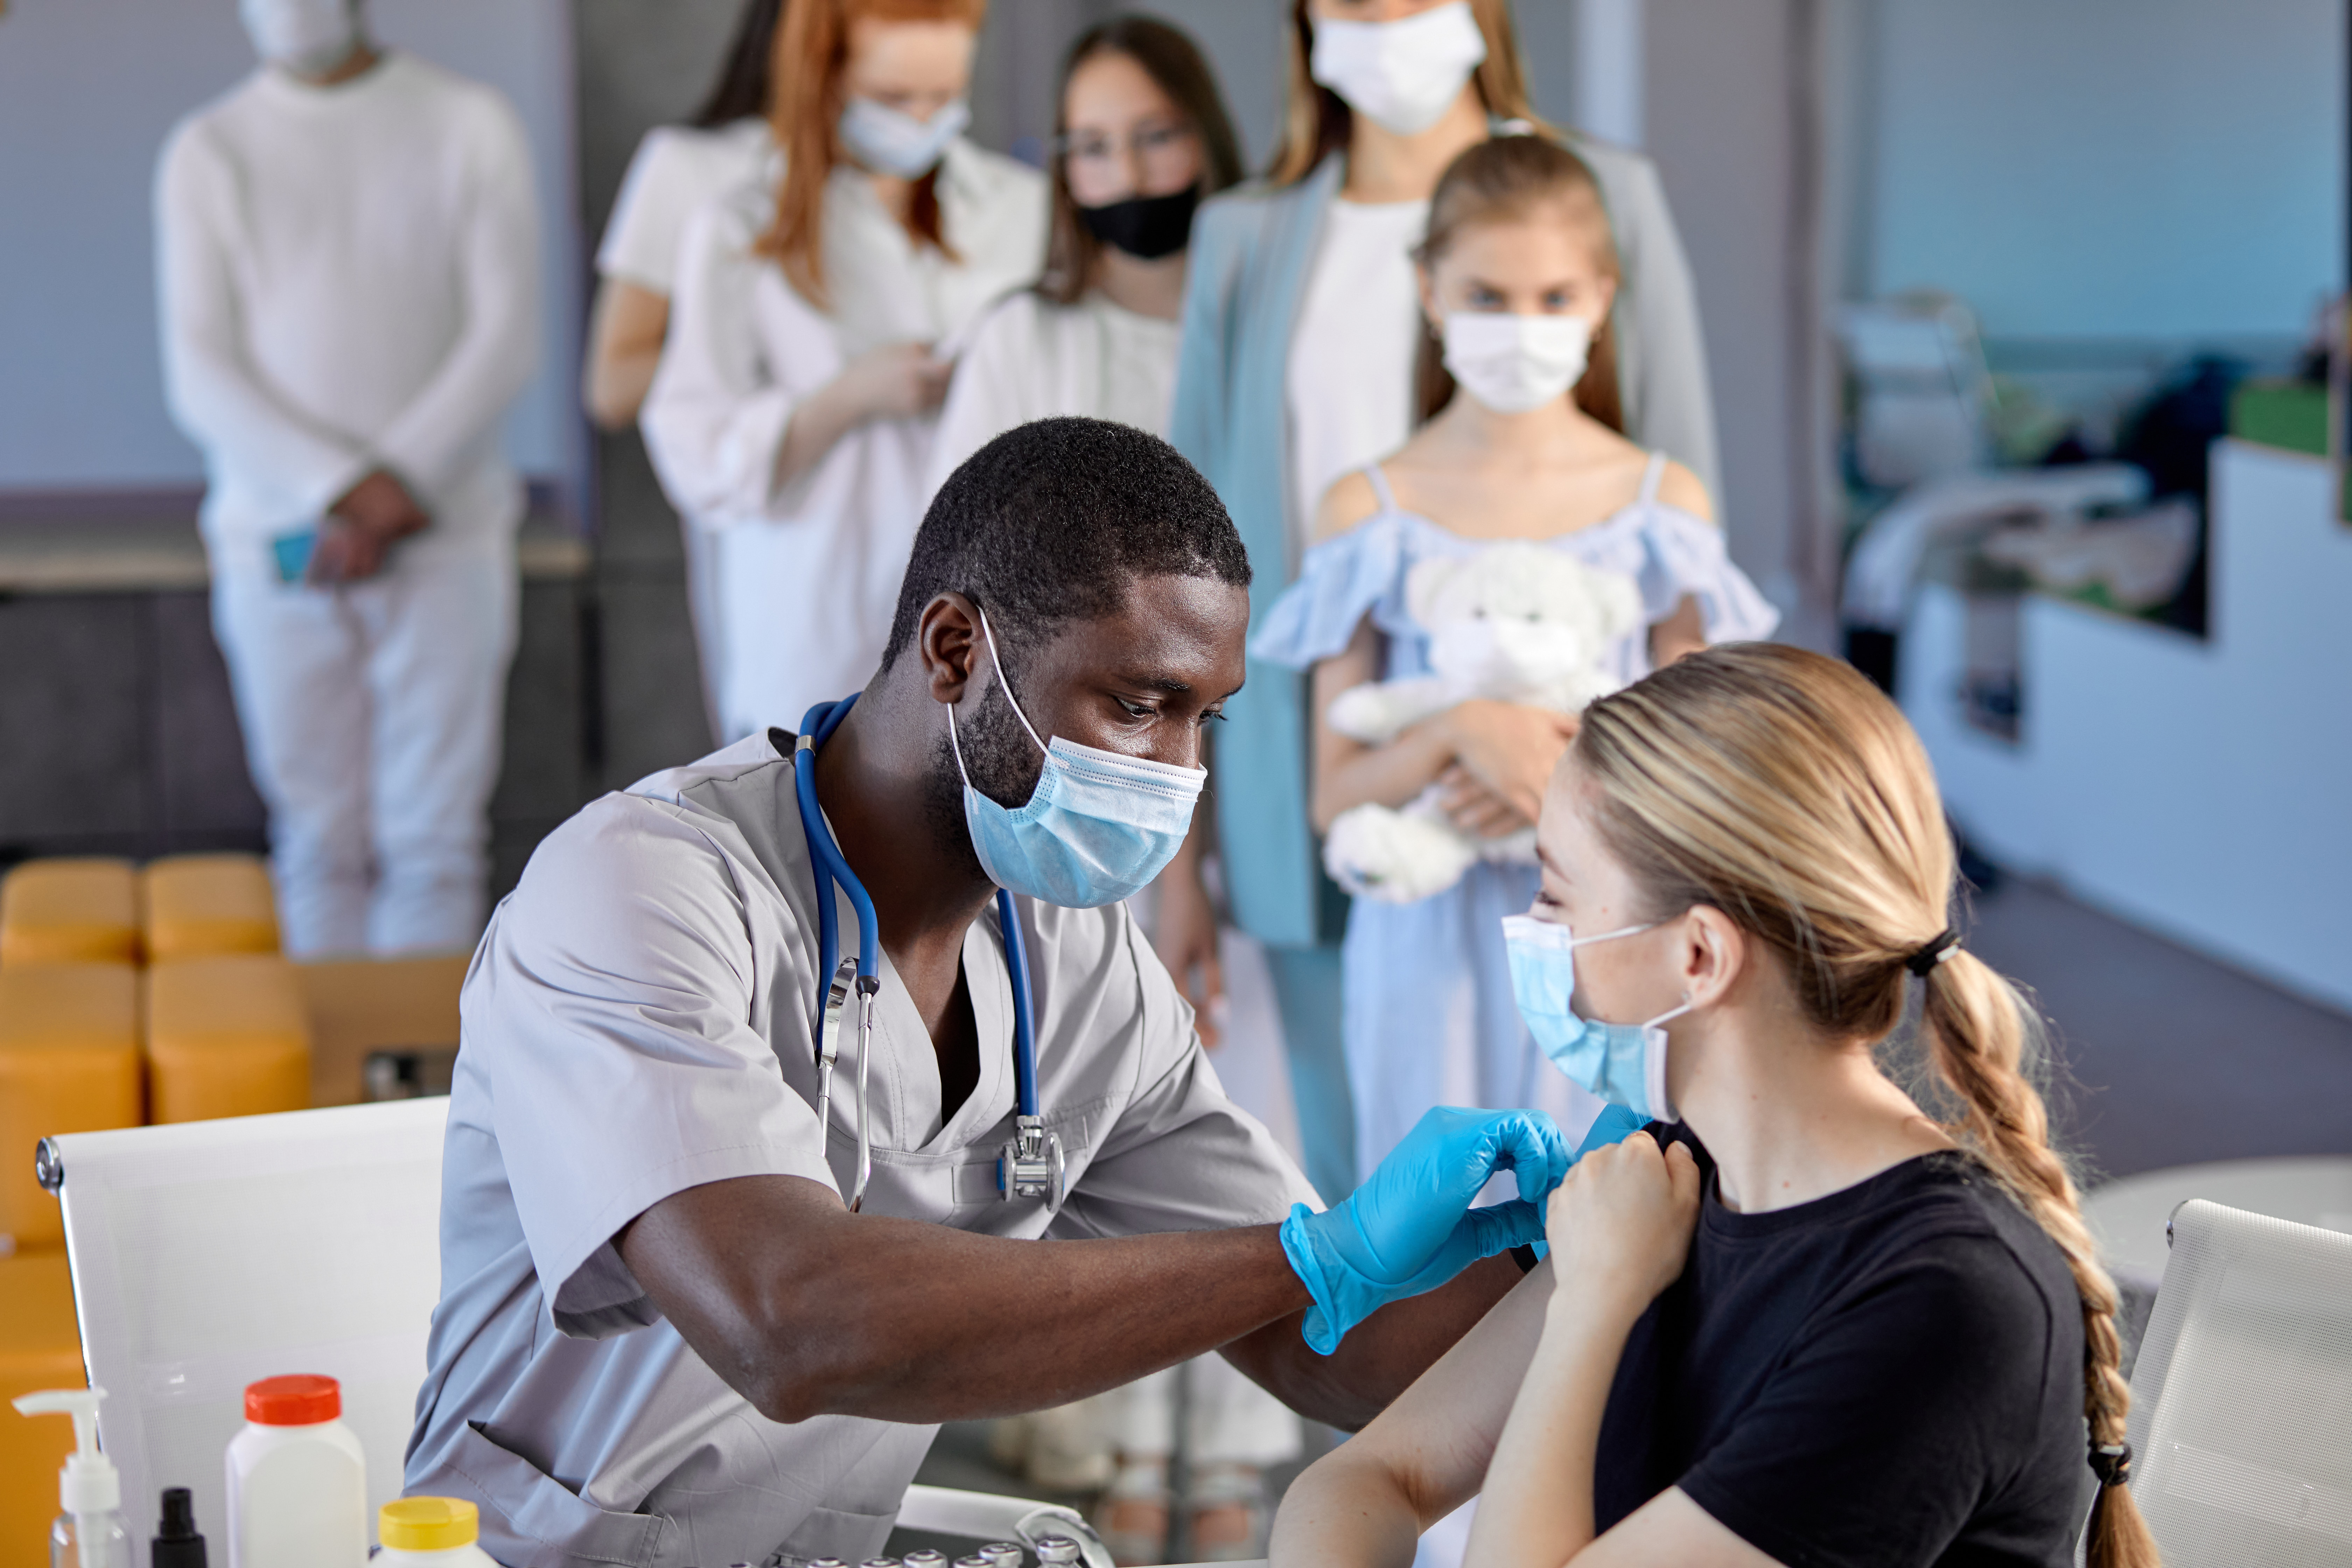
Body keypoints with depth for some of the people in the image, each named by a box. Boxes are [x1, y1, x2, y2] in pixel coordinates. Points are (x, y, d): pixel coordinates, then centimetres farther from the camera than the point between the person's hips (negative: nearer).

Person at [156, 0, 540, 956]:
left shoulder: (469, 126, 7)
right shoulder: (206, 153, 9)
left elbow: (507, 337, -1)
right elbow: (199, 377, 1)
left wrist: (402, 484, -13)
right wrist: (338, 490, -14)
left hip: (444, 540, -1)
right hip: (278, 548, 1)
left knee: (431, 840, -5)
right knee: (319, 843, 1)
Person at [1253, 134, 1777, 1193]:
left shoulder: (1661, 500, 2)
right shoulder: (1371, 512, 0)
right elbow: (1336, 795, -3)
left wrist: (1581, 775, -14)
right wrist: (1460, 731, -21)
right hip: (1433, 945, 0)